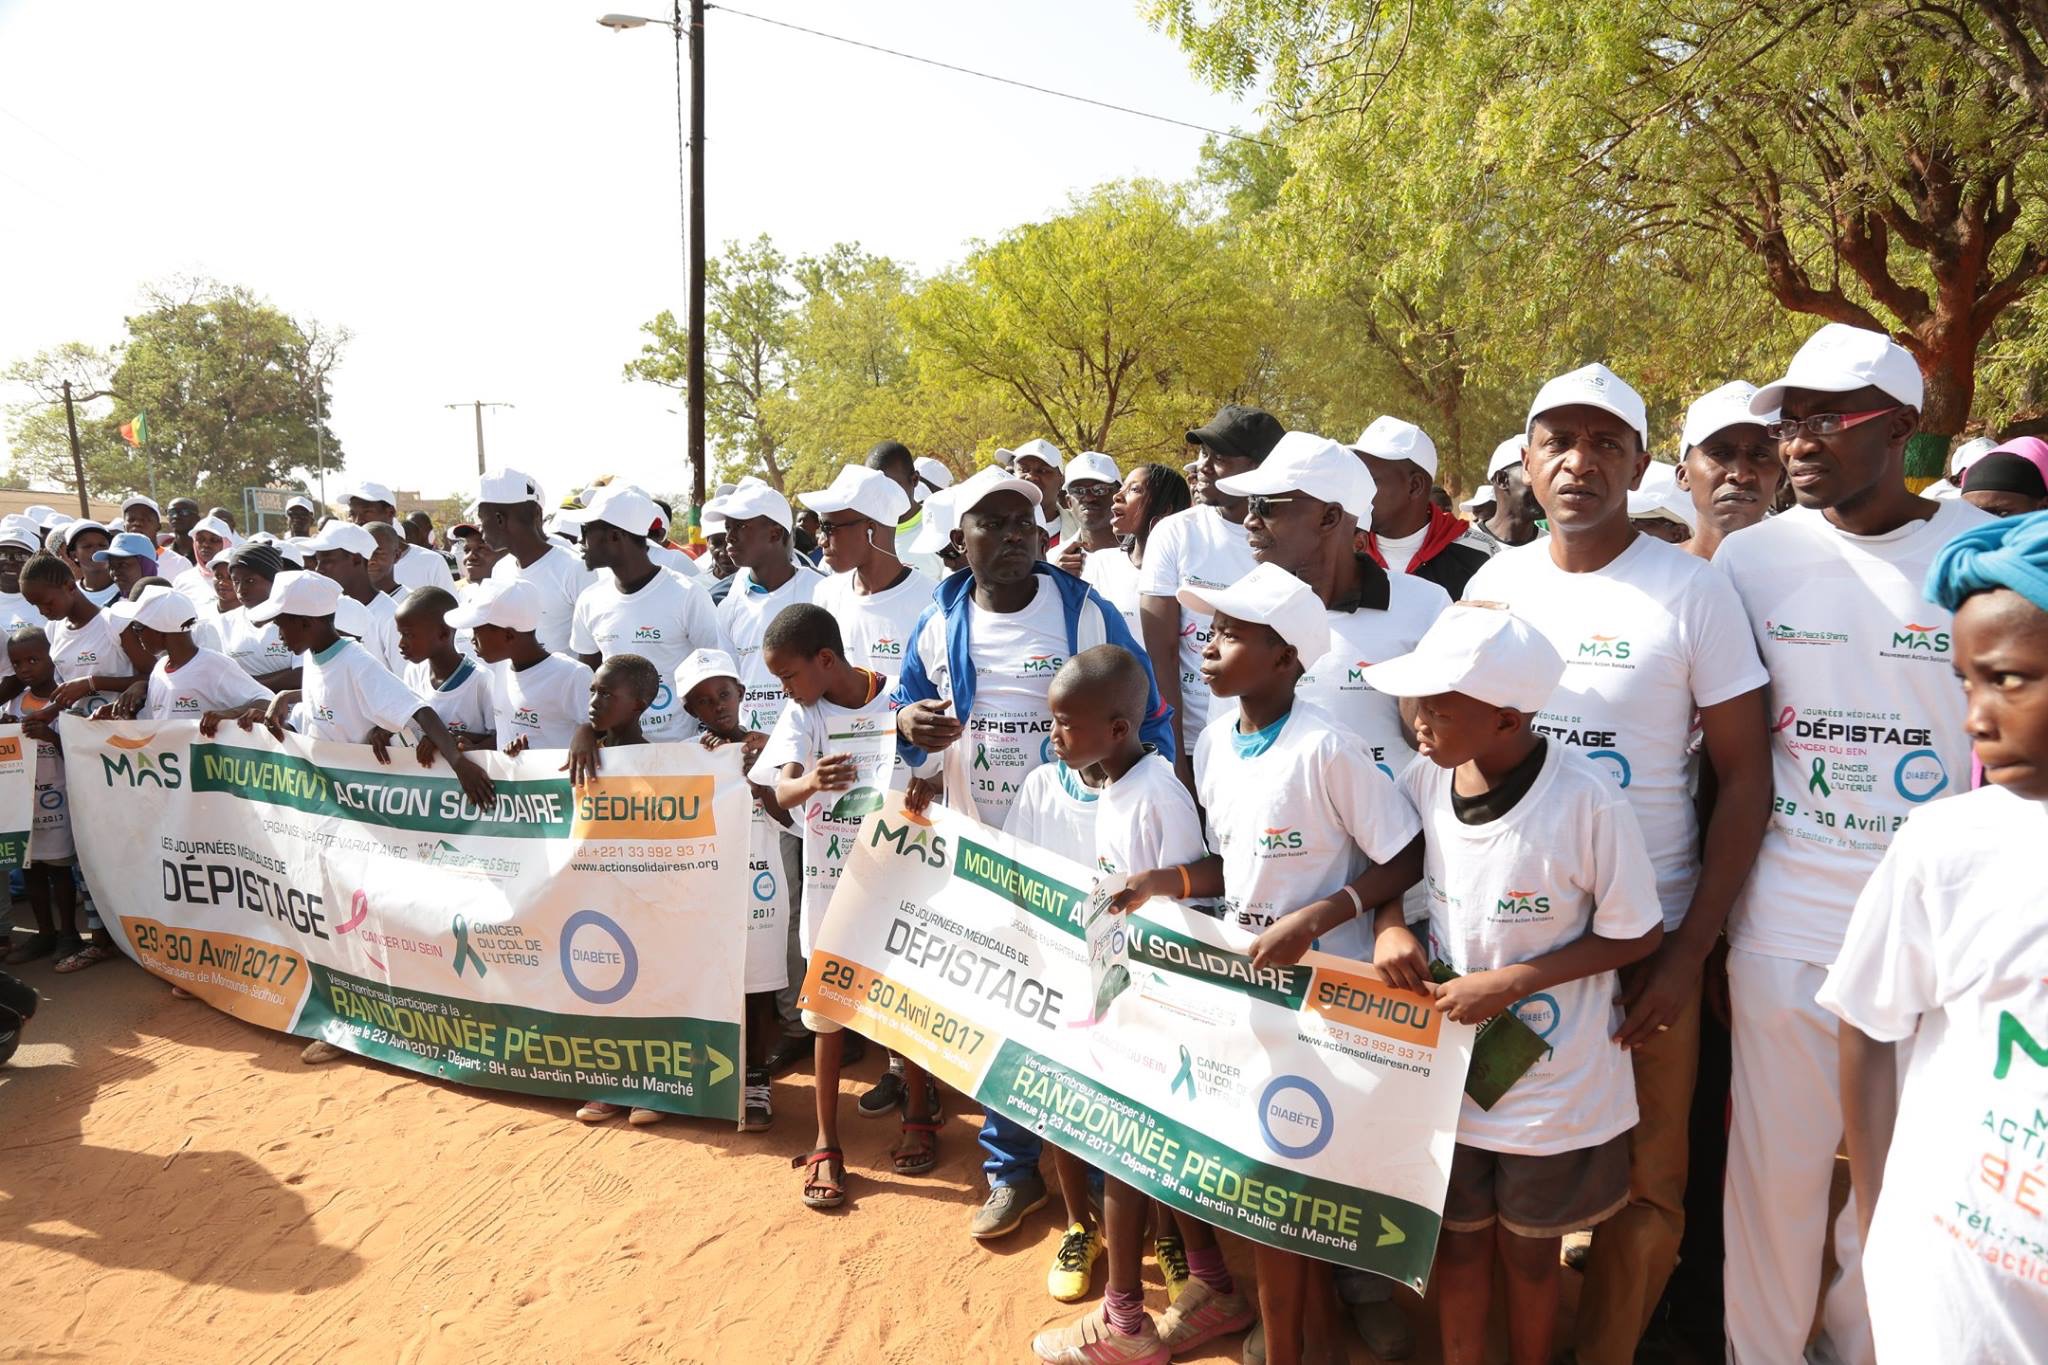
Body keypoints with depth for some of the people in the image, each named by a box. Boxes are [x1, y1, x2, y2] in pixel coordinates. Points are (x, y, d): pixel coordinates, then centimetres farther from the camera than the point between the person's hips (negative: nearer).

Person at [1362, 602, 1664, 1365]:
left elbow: (1637, 937, -13)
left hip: (1554, 1083, -3)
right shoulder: (1424, 780, -10)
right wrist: (1390, 926, -14)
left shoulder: (1587, 803, -24)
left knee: (1529, 1251, 19)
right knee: (1460, 1242, 20)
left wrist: (1512, 981, -21)